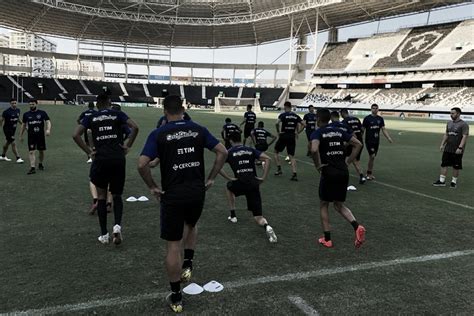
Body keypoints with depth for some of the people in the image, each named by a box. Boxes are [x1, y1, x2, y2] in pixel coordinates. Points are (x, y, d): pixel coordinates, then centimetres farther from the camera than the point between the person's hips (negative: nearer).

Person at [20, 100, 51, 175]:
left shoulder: (42, 113, 0)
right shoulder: (26, 114, 7)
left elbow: (48, 121, -7)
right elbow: (23, 125, 16)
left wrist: (48, 129, -26)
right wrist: (21, 135, 17)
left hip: (41, 135, 0)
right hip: (31, 136, 0)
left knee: (41, 151, 11)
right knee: (32, 152, -10)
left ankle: (40, 164, 34)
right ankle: (32, 168, -13)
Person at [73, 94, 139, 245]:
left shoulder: (91, 118, 10)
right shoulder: (118, 114, 8)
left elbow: (75, 135, -1)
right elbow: (135, 127, -7)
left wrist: (88, 151, 4)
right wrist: (127, 146, 0)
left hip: (100, 159, 0)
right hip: (118, 159, 0)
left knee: (101, 195, 15)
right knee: (117, 195, 15)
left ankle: (104, 235, 15)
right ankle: (117, 225, -9)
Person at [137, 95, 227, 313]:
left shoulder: (158, 134, -6)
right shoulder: (198, 130, 3)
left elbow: (142, 164, -16)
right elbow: (222, 152, 0)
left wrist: (153, 187, -3)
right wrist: (211, 179, 6)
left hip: (173, 195, -3)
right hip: (197, 192, 3)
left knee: (173, 245, 8)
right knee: (191, 226, 34)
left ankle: (176, 298, 18)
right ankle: (187, 265, 26)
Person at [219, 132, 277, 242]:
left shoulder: (230, 152, 9)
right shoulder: (251, 150, 15)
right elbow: (267, 159, 3)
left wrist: (229, 178, 0)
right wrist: (263, 177, 3)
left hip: (240, 184, -2)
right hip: (254, 184, 2)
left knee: (229, 187, 37)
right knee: (258, 217, 8)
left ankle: (233, 216, 35)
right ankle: (267, 226, -27)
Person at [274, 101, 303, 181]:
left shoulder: (283, 115, -5)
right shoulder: (296, 116, 8)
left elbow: (277, 123, -22)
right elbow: (301, 126, 2)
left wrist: (278, 132, -9)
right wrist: (297, 133, 12)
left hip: (283, 136, -4)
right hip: (292, 136, 4)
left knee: (276, 151, 18)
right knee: (292, 156, 6)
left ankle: (279, 169, 15)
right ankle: (294, 174, -6)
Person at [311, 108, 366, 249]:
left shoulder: (317, 133, -6)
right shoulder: (339, 131, 12)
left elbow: (314, 149, -26)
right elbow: (358, 144, 10)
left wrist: (318, 165, -12)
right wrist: (348, 161, 11)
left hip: (329, 172, -5)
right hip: (343, 171, 5)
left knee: (323, 205, 14)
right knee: (339, 204, 19)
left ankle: (327, 239, 17)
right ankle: (357, 226, -5)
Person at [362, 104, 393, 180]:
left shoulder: (380, 119, 7)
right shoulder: (367, 118, -5)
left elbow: (383, 129, 7)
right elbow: (363, 130, -2)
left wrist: (388, 138, -6)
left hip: (376, 141, 5)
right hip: (369, 140, -5)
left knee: (372, 157, 9)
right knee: (372, 156, -13)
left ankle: (369, 173, 20)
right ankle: (370, 173, 0)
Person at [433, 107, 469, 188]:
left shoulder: (463, 124, -10)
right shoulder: (449, 123, 12)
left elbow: (465, 137, -16)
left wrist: (460, 148, -23)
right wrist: (442, 144, 10)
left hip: (457, 150, -6)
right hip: (447, 149, 6)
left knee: (456, 167, 4)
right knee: (444, 164, 4)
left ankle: (454, 182, 16)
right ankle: (442, 181, 8)